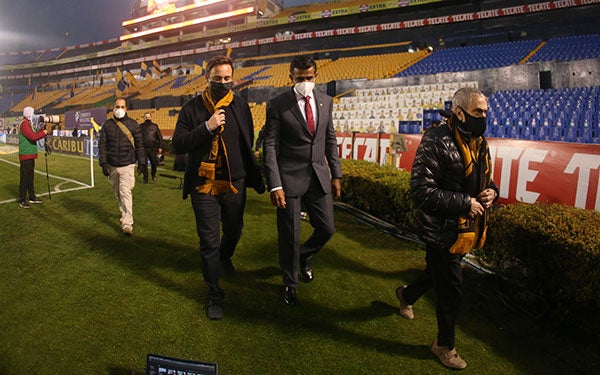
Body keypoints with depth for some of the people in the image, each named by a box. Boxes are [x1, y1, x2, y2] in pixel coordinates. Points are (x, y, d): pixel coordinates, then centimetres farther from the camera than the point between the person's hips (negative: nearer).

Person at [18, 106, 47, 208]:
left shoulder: (28, 124, 18)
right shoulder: (24, 124, -13)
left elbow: (35, 135, 17)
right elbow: (33, 137, -23)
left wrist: (42, 130, 4)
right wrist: (43, 133, -9)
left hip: (30, 155, 10)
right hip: (25, 155, -10)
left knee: (30, 177, 15)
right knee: (24, 178, -6)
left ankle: (32, 197, 23)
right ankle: (22, 200, -2)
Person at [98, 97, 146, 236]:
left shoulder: (133, 124, 2)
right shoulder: (107, 125, 6)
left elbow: (139, 144, 4)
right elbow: (102, 145, 5)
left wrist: (142, 163, -1)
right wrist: (103, 163, -4)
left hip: (127, 165, -3)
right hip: (111, 166, 3)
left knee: (125, 192, -11)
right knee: (117, 192, 14)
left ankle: (127, 223, -11)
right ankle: (124, 212, 36)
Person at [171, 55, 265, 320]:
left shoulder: (240, 105, 2)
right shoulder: (192, 108, -5)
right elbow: (178, 145, -11)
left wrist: (249, 174, 10)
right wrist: (207, 127, -22)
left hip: (235, 184, 3)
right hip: (204, 186, -2)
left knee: (234, 232, 20)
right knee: (209, 243, 2)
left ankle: (224, 258, 55)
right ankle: (214, 295, 19)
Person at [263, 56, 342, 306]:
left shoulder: (325, 101, 7)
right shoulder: (277, 105, -7)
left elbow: (330, 140, 13)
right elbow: (270, 146, -9)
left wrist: (336, 174, 9)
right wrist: (275, 185, -15)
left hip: (319, 176, 4)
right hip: (289, 178, -4)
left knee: (327, 229, 9)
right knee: (289, 235, 5)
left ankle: (304, 256, 42)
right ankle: (290, 283, 29)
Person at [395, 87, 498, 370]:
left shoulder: (478, 142, 6)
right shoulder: (437, 142, -21)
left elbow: (485, 179, 20)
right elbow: (421, 191, -26)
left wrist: (491, 191, -4)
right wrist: (465, 203, -23)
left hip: (466, 230, 8)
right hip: (442, 232, -8)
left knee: (443, 276, 26)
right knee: (451, 293, 6)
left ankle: (407, 294, 56)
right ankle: (445, 346, 32)